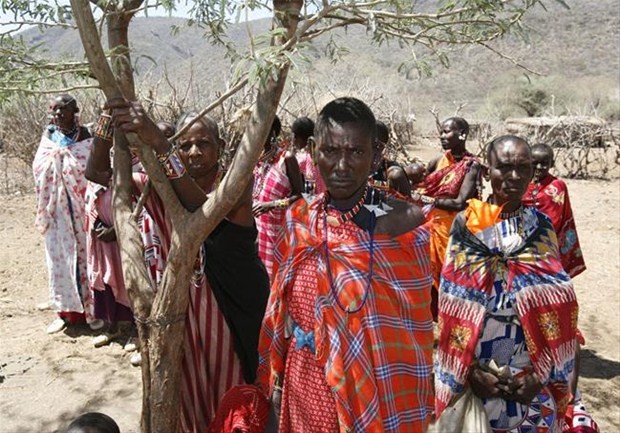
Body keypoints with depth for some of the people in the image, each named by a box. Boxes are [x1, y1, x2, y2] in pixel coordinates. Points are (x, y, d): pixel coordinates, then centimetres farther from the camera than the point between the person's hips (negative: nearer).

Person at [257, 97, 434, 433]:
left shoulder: (402, 222, -17)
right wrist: (277, 381, 11)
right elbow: (282, 308, 6)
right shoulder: (297, 219, -3)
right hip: (306, 391, 4)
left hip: (377, 391, -4)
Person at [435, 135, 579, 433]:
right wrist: (469, 371, -10)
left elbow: (555, 307, 0)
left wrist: (542, 373, -7)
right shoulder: (465, 223, -7)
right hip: (475, 371, -1)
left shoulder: (541, 226, -1)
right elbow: (451, 307, -5)